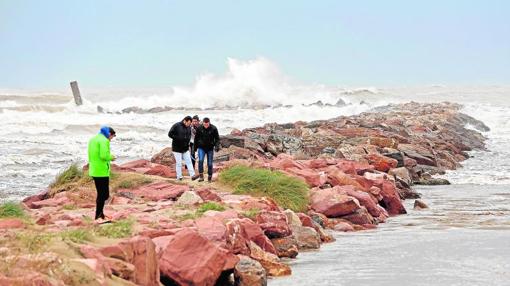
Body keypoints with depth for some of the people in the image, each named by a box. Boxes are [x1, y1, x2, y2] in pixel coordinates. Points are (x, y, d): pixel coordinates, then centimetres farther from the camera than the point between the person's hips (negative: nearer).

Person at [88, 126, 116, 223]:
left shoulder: (93, 139, 16)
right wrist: (111, 157, -4)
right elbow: (104, 155, -24)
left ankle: (100, 215, 23)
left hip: (94, 171, 9)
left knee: (101, 193, 17)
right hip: (102, 171, -9)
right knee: (103, 194, -1)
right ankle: (98, 217, 1)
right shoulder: (104, 140, -13)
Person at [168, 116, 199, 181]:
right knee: (179, 163, -1)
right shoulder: (176, 126, -13)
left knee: (188, 161, 1)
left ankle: (192, 175, 0)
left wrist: (188, 139, 0)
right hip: (177, 148, -5)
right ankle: (179, 177, 7)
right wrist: (178, 138, -19)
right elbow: (170, 134, -13)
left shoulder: (189, 127, 5)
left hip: (185, 148, 5)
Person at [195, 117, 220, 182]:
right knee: (200, 160, -19)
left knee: (210, 163, 3)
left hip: (210, 148, 0)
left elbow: (217, 138, -4)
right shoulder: (199, 128, -7)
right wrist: (195, 147, 9)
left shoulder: (213, 128, -10)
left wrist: (217, 146, -19)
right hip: (201, 148, 0)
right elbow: (196, 138, 6)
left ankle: (209, 177, 17)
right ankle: (201, 176, -16)